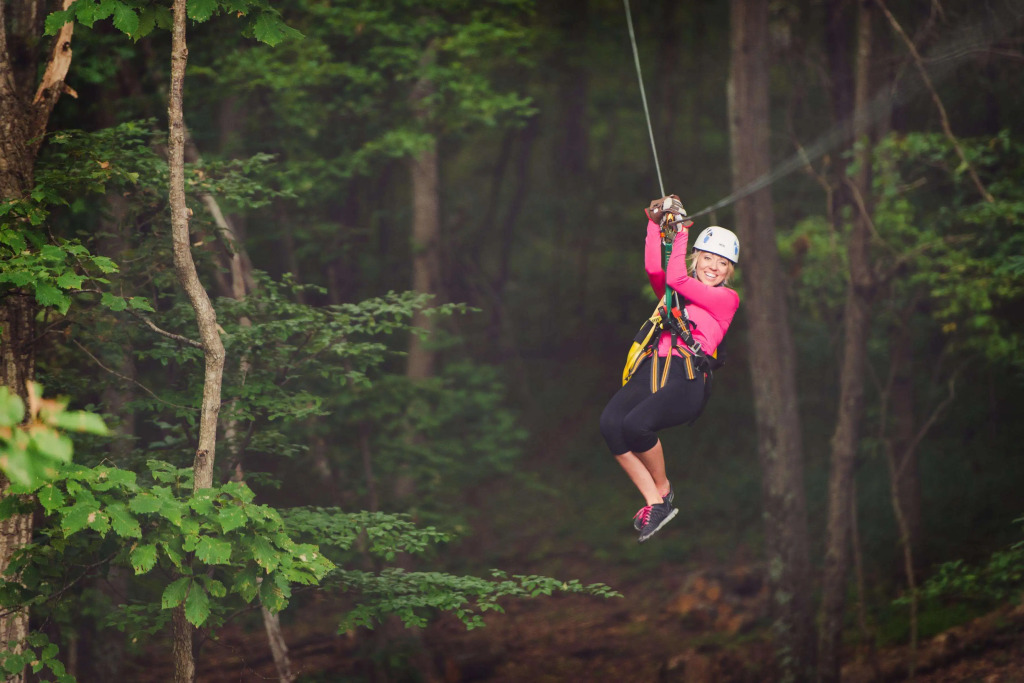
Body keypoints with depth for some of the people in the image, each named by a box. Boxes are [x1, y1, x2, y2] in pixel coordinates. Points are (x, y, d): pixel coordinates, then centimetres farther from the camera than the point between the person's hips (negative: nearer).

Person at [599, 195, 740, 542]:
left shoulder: (727, 298, 10)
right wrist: (656, 224, 1)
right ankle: (654, 504, -19)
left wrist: (682, 231, 7)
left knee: (636, 423, -32)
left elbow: (677, 277, 0)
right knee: (610, 423, -26)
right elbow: (655, 269, 5)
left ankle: (663, 489, -3)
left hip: (688, 378, -5)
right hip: (654, 368, 5)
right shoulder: (676, 291, 26)